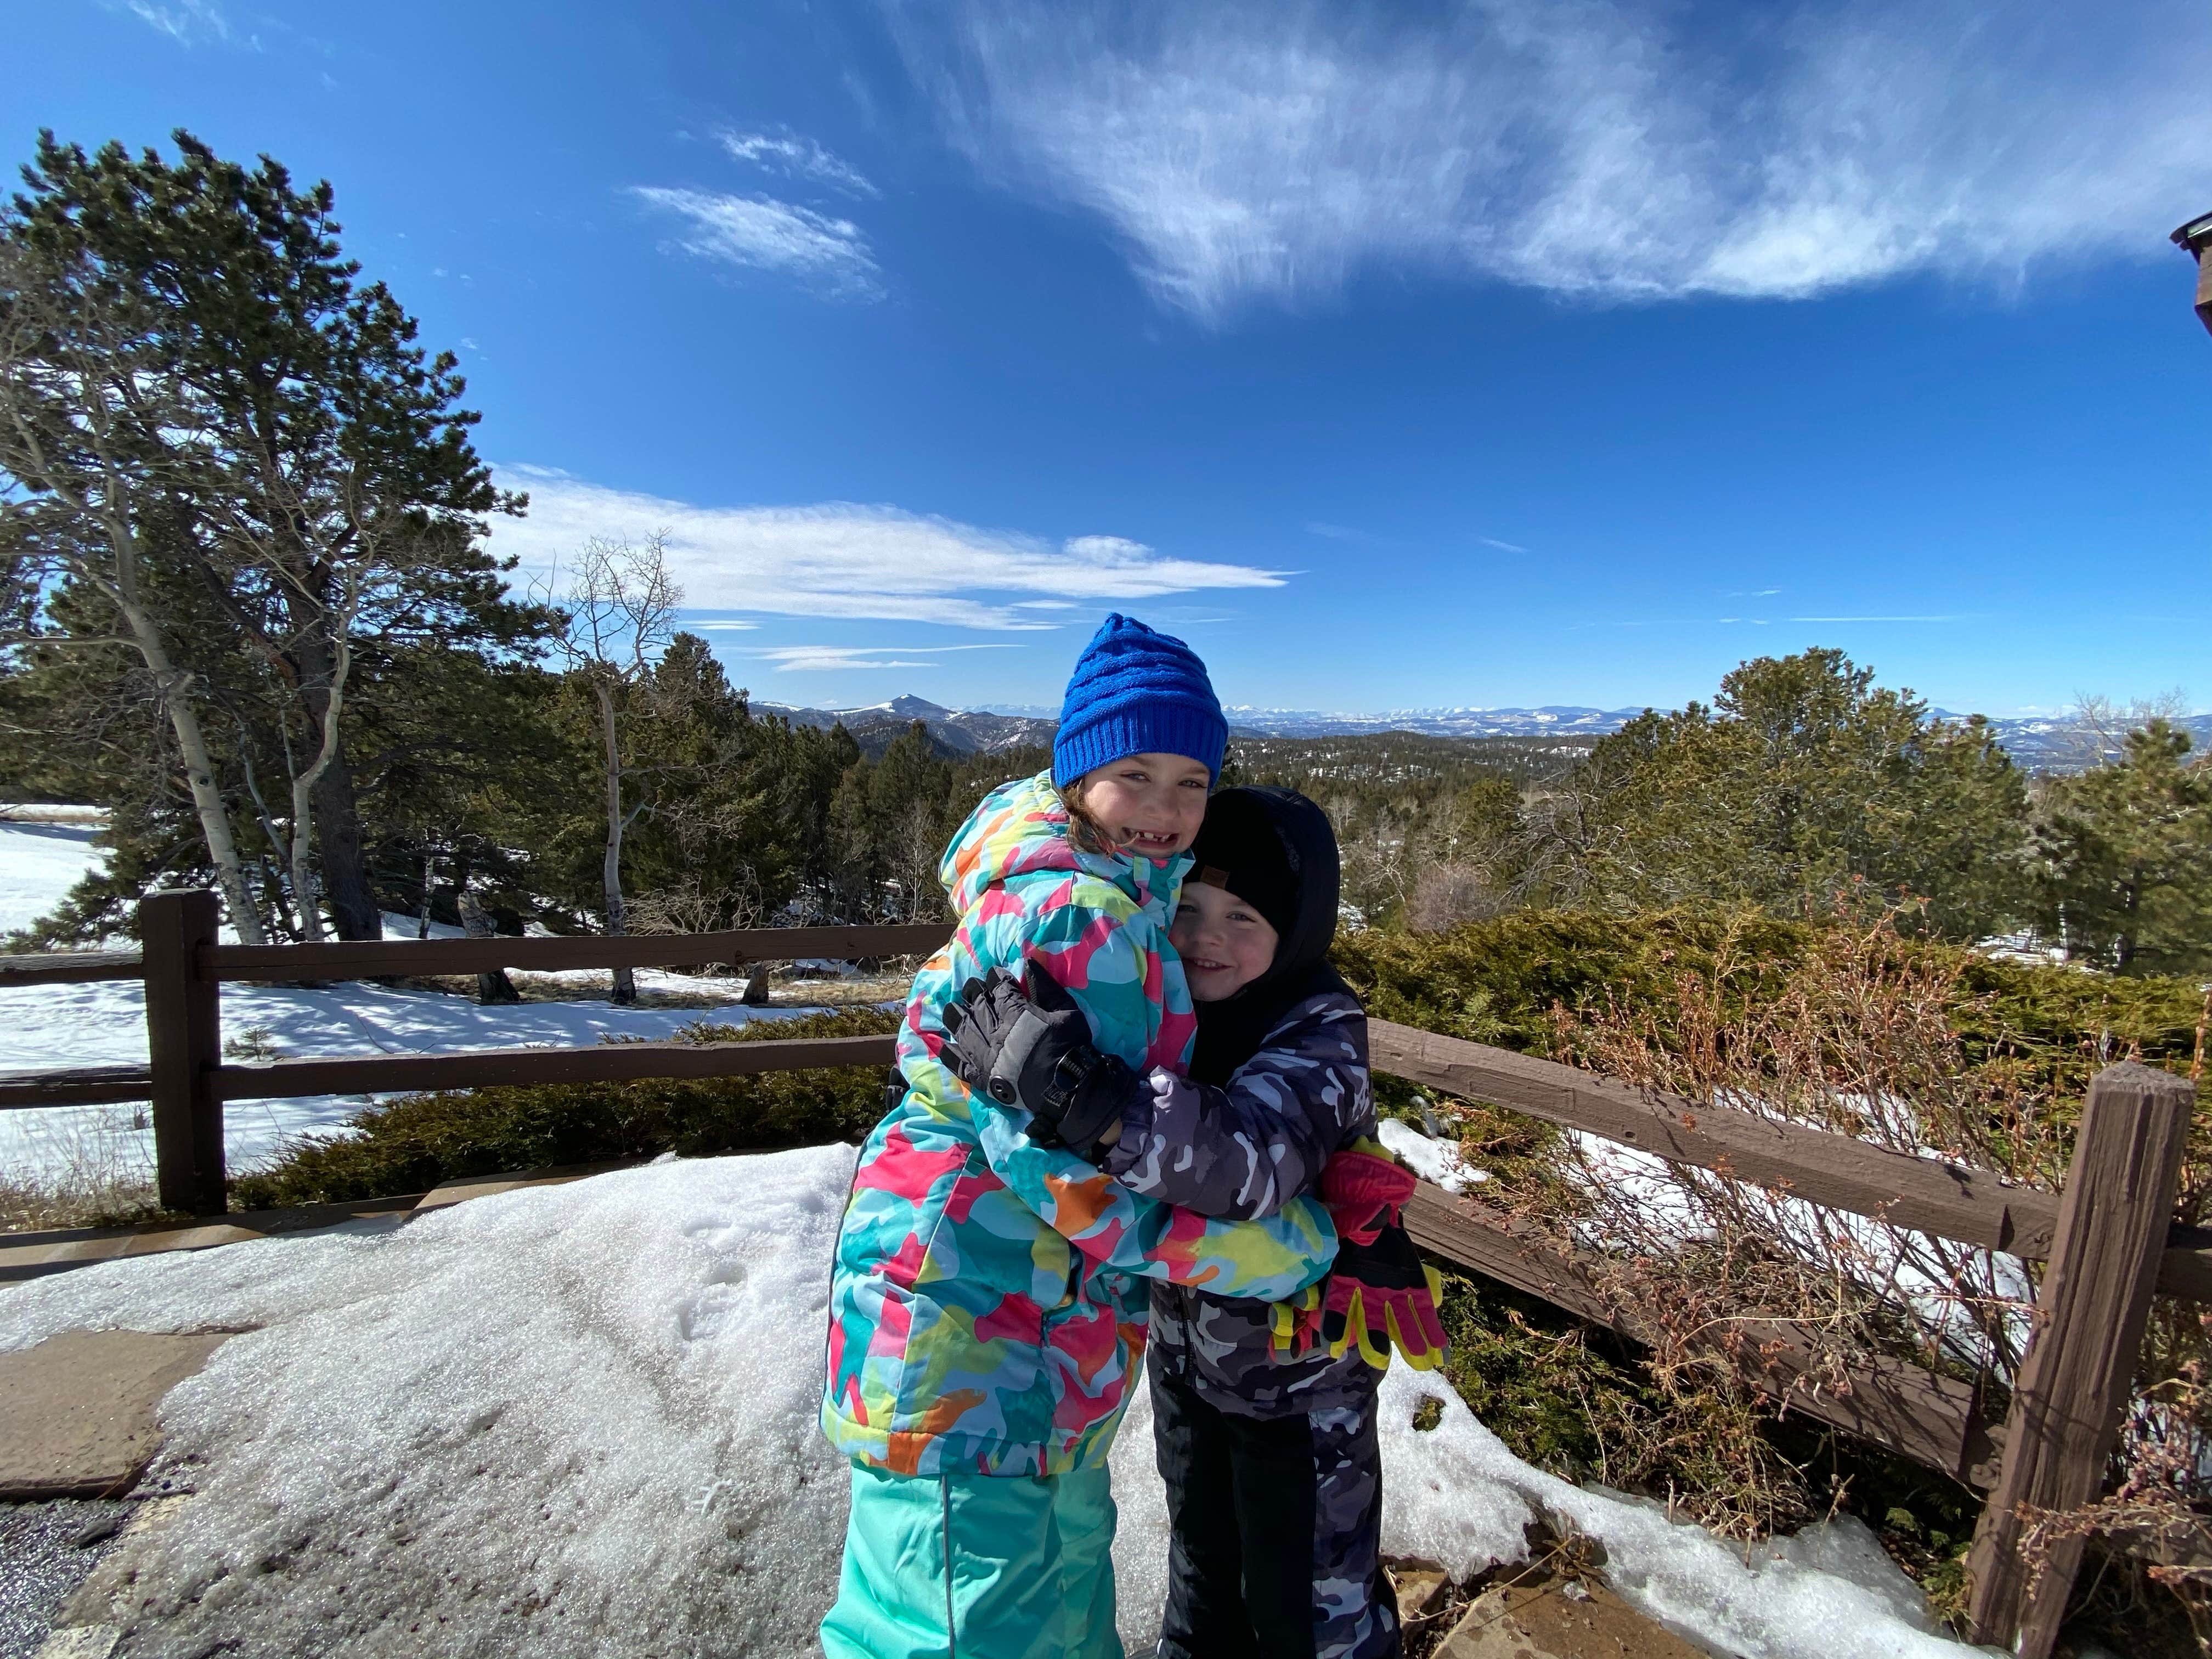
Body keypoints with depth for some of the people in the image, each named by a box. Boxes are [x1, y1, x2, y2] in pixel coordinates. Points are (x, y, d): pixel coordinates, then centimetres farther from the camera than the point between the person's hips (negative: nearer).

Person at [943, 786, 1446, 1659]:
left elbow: (1250, 1159, -48)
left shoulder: (1320, 1033, -29)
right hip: (1185, 1344, 6)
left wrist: (1067, 1077, -56)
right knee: (1201, 1557, 30)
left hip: (1298, 1368, -5)